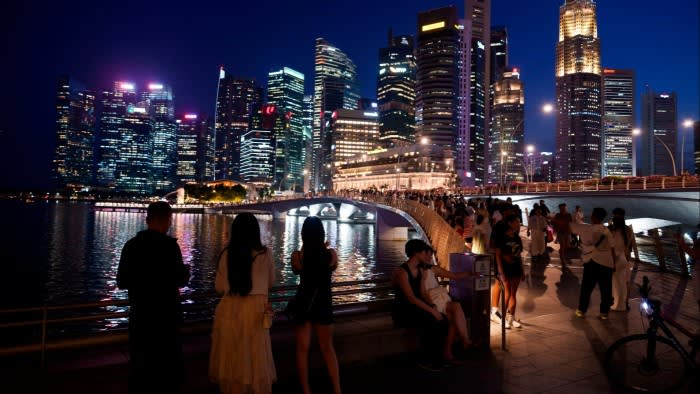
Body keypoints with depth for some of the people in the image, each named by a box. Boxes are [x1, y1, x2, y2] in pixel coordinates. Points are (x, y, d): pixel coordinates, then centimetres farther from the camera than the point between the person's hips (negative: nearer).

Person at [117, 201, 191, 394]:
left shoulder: (131, 244, 1)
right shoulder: (169, 244, -15)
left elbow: (122, 282, 6)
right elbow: (179, 280, -15)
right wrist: (186, 270, 5)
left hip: (139, 314, 5)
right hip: (165, 314, -5)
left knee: (140, 365, 17)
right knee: (168, 365, 9)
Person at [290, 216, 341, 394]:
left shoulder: (298, 255, -14)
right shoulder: (331, 254, -11)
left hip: (303, 303, -1)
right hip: (324, 303, 1)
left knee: (302, 348, 13)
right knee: (327, 347, 18)